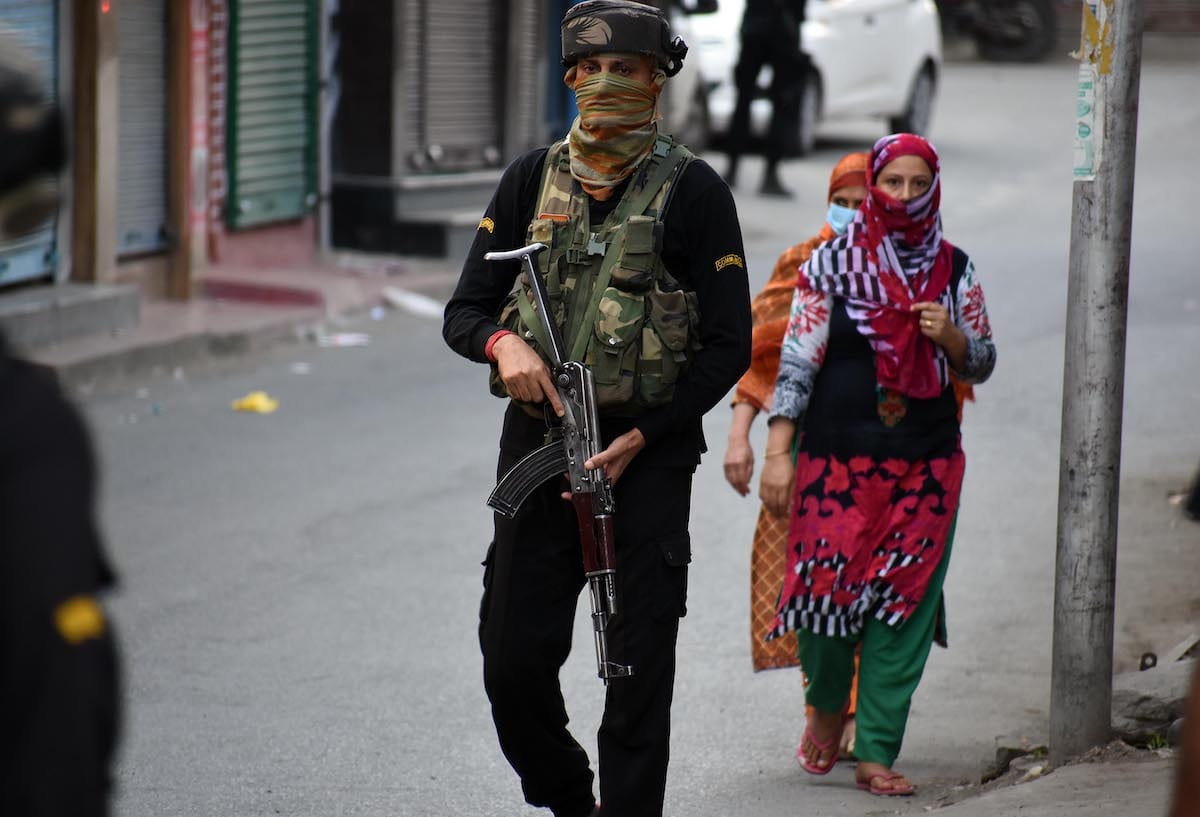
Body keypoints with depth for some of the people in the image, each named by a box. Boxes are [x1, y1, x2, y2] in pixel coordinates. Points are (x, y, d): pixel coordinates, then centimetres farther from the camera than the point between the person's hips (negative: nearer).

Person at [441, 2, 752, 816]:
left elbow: (729, 346, -4)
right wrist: (503, 344, -16)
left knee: (638, 671, -2)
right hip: (536, 441, 4)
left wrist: (639, 440, -12)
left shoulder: (693, 191, -3)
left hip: (648, 453, -4)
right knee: (513, 663, 5)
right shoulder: (533, 178, 7)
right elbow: (463, 312, 8)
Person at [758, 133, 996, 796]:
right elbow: (797, 360, -2)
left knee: (904, 604, -1)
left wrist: (951, 336, -9)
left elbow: (981, 366, 13)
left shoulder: (954, 269, 7)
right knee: (828, 587, -3)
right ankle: (826, 705, 28)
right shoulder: (832, 262, -1)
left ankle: (876, 752, 5)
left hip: (925, 466, 2)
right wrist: (777, 453, -8)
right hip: (836, 460, -2)